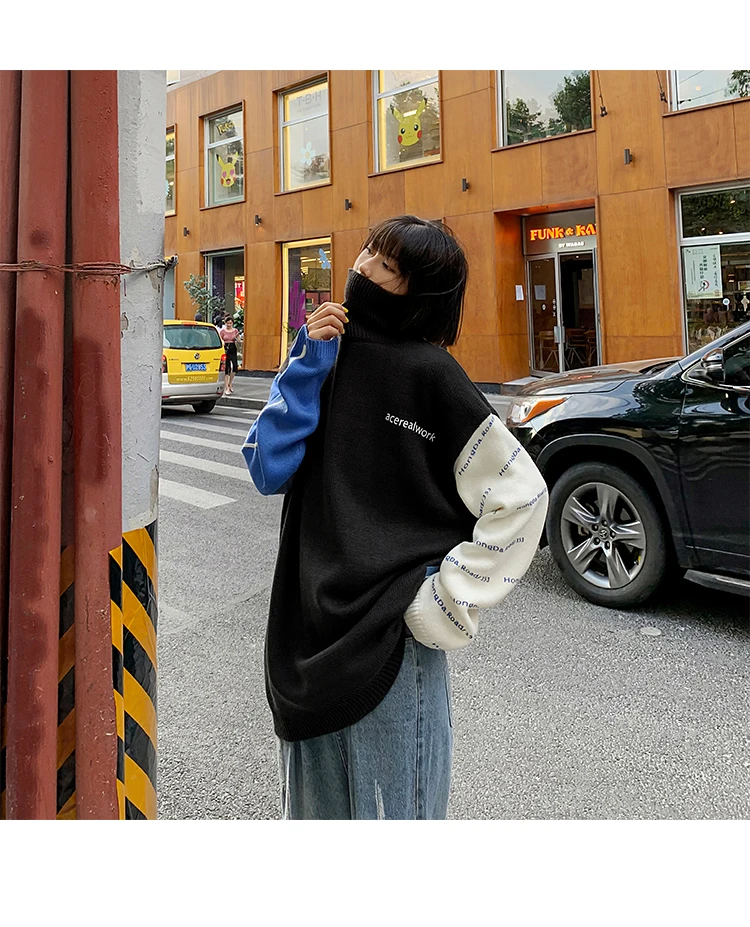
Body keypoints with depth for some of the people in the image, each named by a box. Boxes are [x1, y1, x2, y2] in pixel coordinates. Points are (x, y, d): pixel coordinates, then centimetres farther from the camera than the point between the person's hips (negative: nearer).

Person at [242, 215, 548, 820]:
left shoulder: (429, 373, -11)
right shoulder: (325, 357, 6)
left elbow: (520, 497, -12)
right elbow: (269, 470, -3)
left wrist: (447, 600, -13)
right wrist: (310, 363, -10)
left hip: (391, 638, -6)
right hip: (311, 631, 6)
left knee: (389, 805, 11)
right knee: (317, 804, 23)